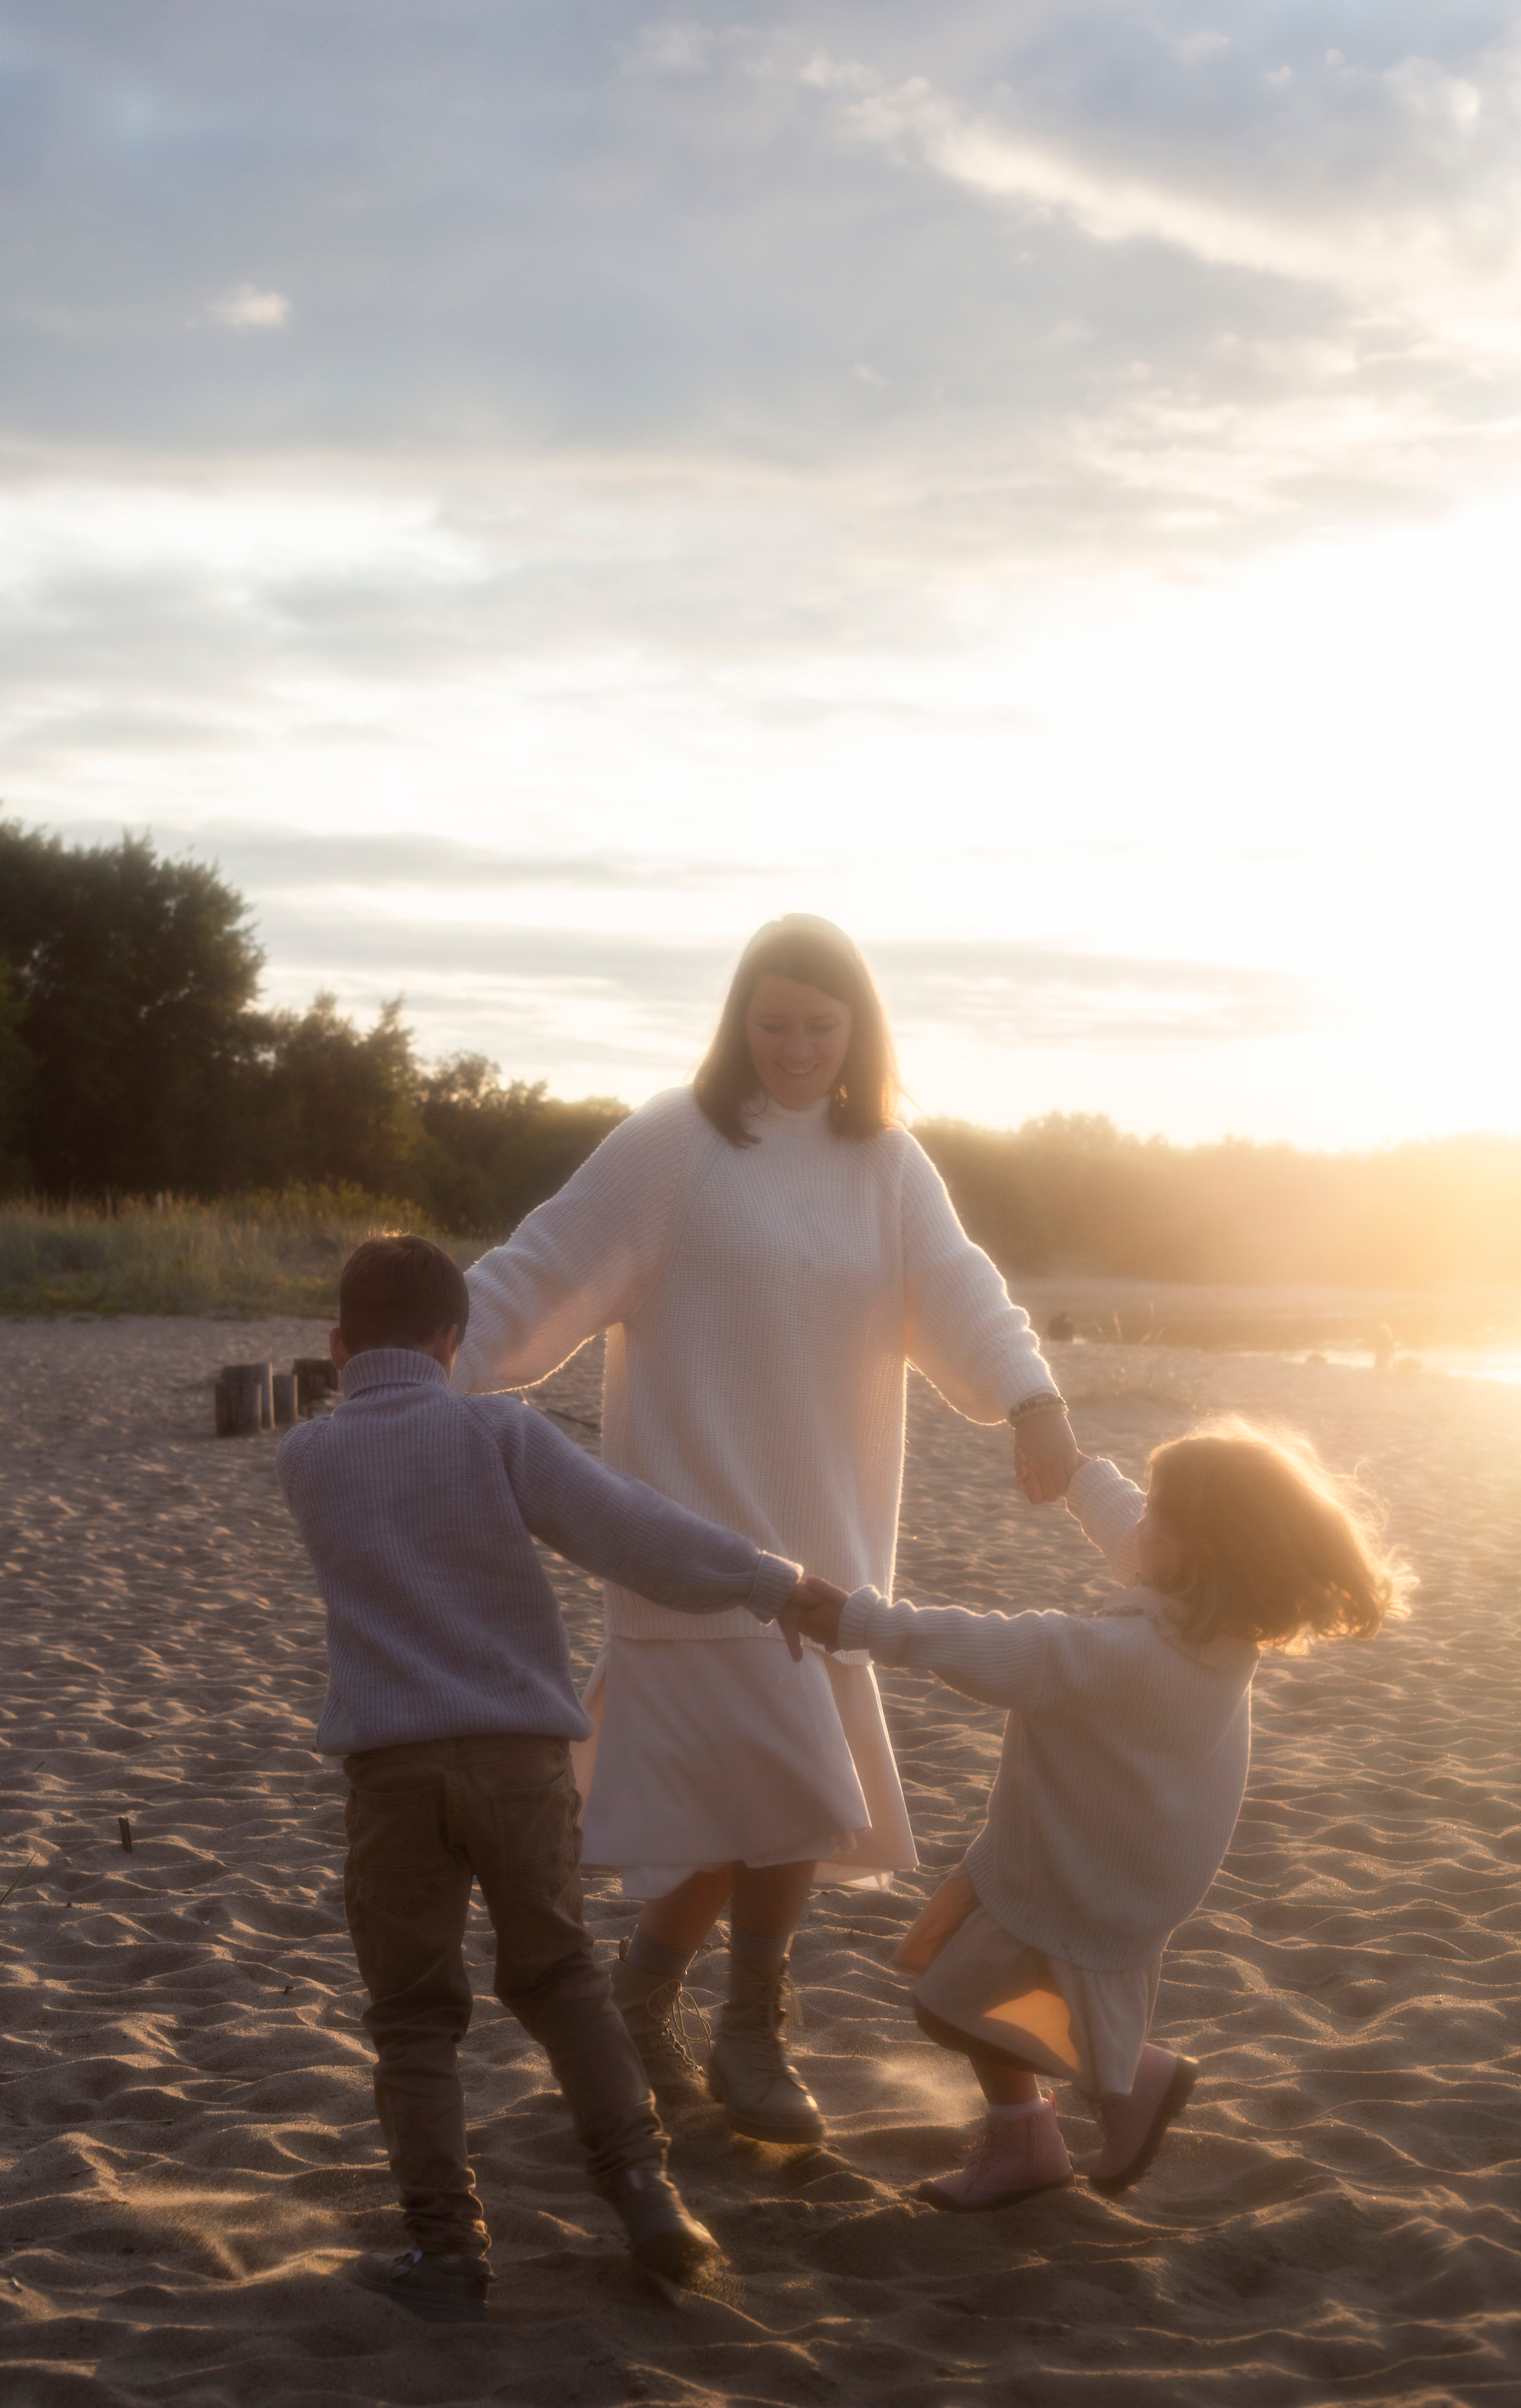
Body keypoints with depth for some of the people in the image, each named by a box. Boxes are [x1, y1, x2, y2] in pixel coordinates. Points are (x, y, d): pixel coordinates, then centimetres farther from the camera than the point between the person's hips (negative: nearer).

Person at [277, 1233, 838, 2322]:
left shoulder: (306, 1459, 4)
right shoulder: (500, 1431, -3)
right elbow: (636, 1533, -8)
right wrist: (774, 1580, 0)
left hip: (392, 1767, 0)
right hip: (522, 1752, 0)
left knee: (415, 2015, 10)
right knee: (560, 1976, 19)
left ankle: (449, 2249, 7)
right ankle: (644, 2191, 12)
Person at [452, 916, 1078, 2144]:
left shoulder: (888, 1166, 7)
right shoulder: (670, 1146, -8)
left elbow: (956, 1292, -6)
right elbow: (538, 1276, -10)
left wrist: (1033, 1397, -25)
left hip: (824, 1537, 6)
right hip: (700, 1529, -6)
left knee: (752, 1810, 12)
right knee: (787, 1794, -10)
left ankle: (645, 1988, 31)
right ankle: (750, 2029, 11)